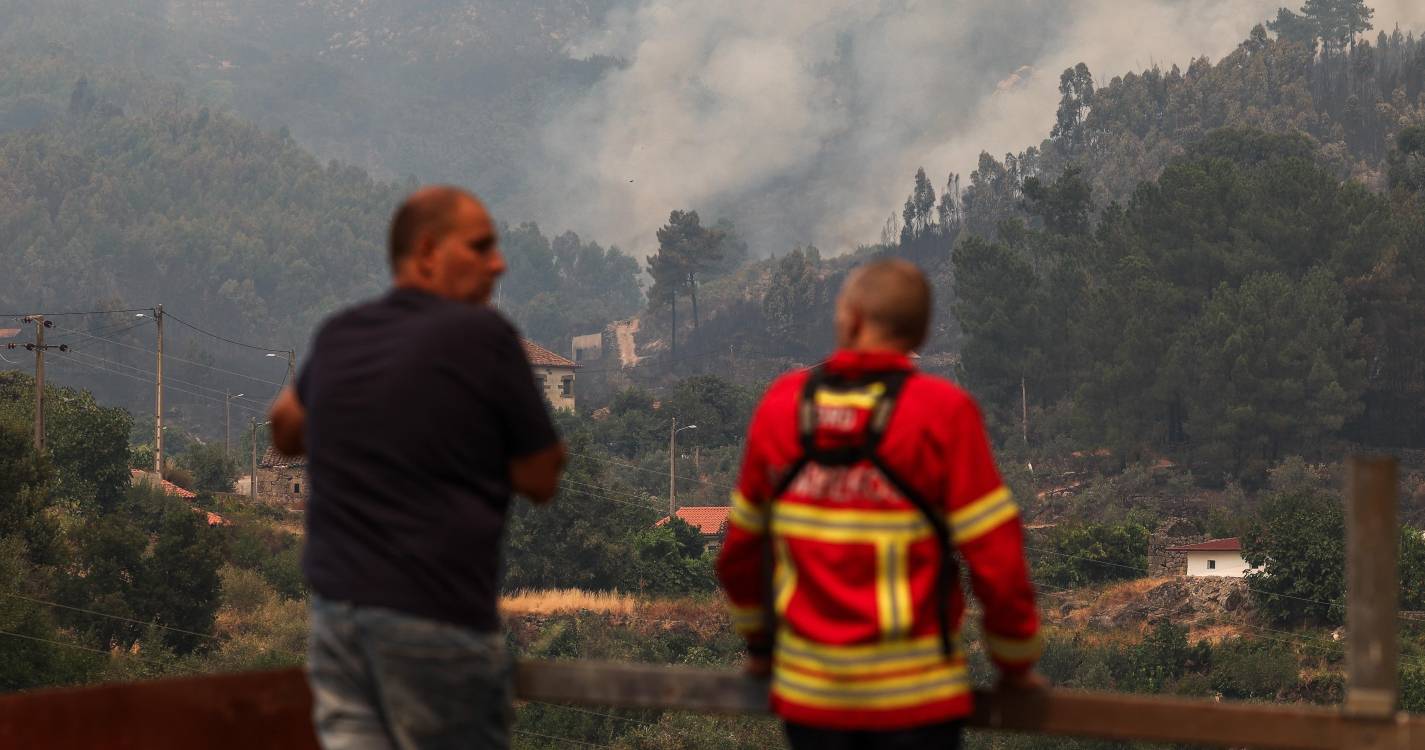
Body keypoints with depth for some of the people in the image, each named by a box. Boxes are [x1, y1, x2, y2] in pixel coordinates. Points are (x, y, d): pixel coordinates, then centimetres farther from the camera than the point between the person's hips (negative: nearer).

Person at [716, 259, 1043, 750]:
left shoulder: (781, 403, 0)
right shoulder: (942, 414, -11)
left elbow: (741, 548, 10)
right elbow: (996, 555, -11)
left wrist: (759, 641, 25)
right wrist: (1016, 662, 4)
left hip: (806, 690, 3)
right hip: (913, 700, -3)